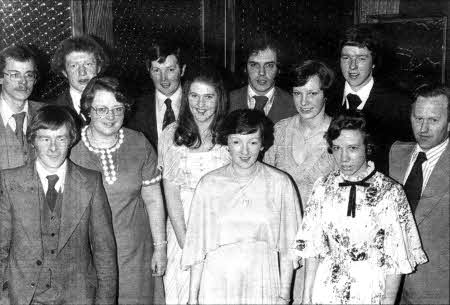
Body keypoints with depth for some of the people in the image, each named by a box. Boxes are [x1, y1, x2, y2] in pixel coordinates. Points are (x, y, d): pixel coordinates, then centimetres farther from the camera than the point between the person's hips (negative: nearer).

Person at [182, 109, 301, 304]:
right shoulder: (209, 184, -1)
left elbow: (288, 245, 0)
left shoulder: (280, 183, -3)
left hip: (263, 288, 0)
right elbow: (196, 243, 1)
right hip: (216, 288, 0)